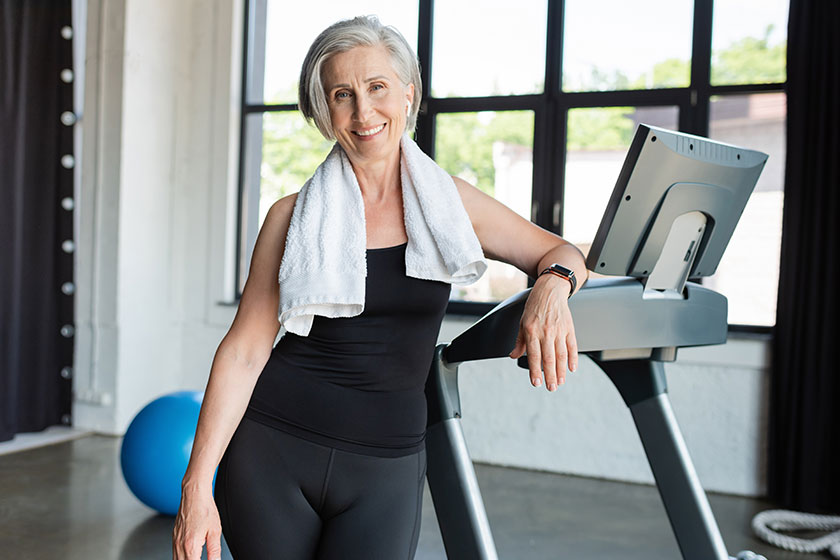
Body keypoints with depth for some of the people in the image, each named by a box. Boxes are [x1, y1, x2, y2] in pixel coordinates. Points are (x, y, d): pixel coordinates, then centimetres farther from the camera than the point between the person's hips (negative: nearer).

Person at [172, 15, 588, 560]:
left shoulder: (450, 202, 3)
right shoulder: (295, 217, -1)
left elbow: (562, 251, 10)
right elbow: (244, 351, -3)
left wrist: (553, 287, -15)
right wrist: (197, 485, -9)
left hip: (385, 467, 1)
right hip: (271, 452, 0)